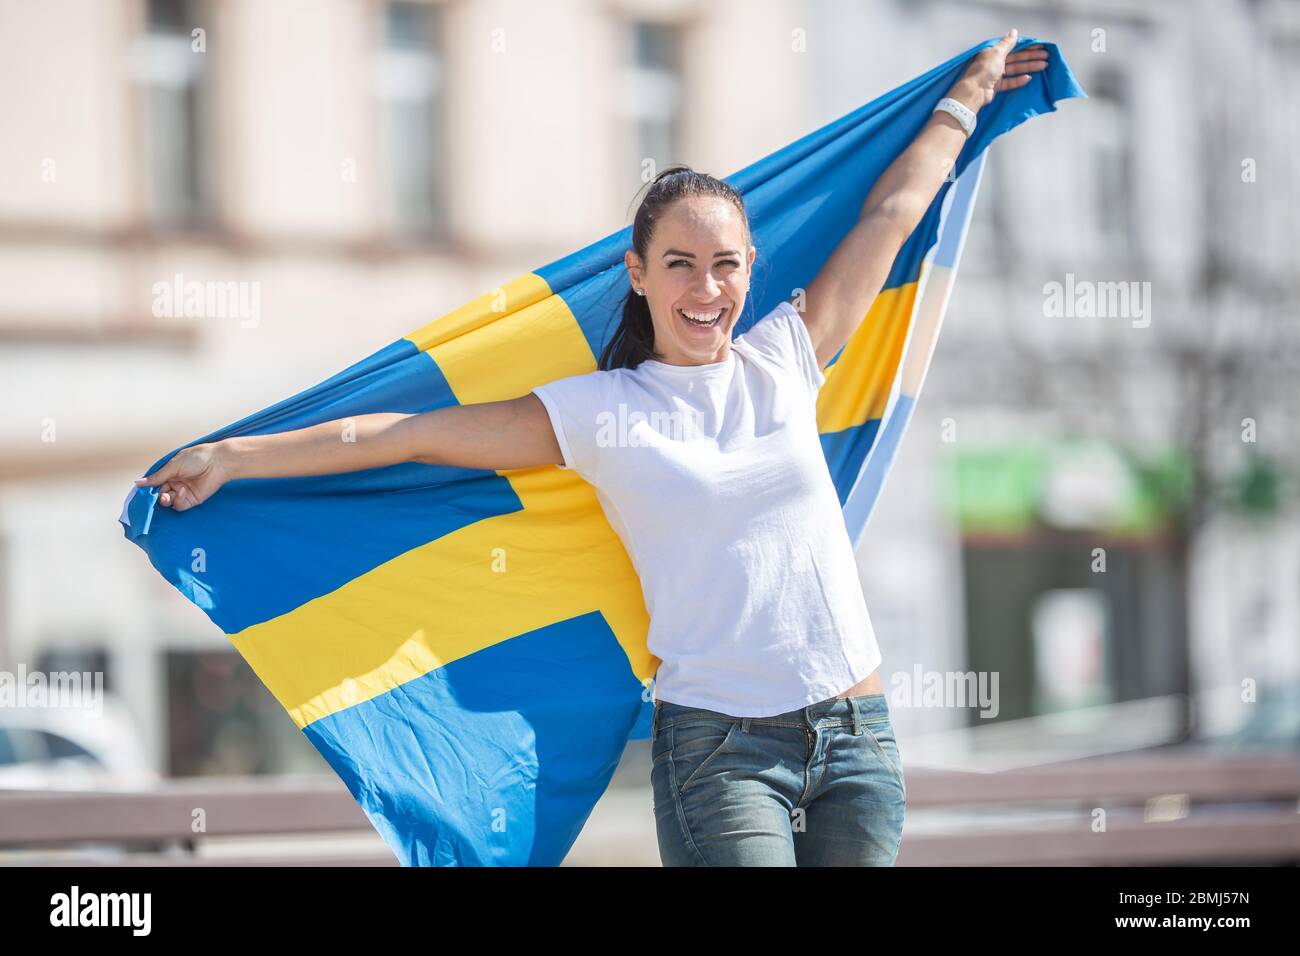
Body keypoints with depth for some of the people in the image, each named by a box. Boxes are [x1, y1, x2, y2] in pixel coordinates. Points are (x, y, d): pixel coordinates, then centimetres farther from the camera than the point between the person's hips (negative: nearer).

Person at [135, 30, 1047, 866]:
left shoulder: (784, 360, 9)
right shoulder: (599, 413, 1)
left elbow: (892, 213, 20)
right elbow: (414, 433, 2)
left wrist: (964, 101, 30)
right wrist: (229, 458, 2)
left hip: (857, 736, 4)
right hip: (718, 748, -4)